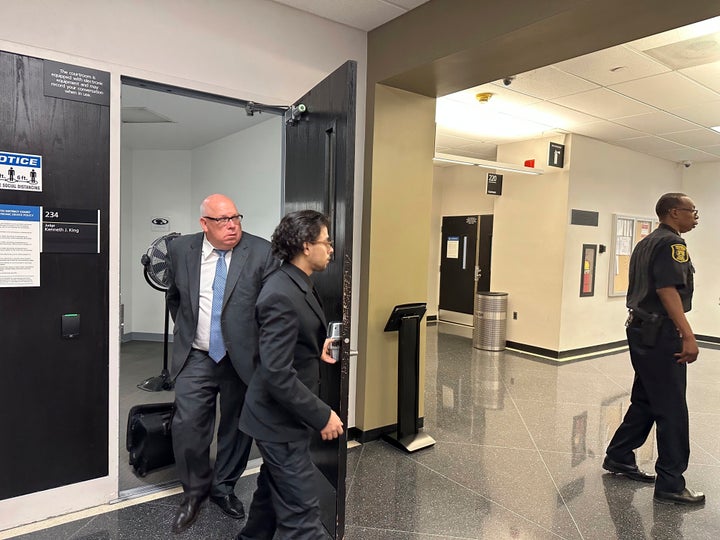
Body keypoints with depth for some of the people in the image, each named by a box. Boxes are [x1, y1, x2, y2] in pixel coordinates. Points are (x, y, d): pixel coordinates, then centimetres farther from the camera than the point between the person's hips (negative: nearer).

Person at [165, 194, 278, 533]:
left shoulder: (261, 252, -9)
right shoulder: (180, 250, 0)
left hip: (243, 359, -1)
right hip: (196, 358, 1)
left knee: (237, 427, 12)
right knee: (188, 426, 0)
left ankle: (223, 487, 37)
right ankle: (194, 492, 27)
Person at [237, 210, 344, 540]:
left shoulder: (296, 283, 5)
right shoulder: (281, 295, -26)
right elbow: (278, 374, -28)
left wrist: (317, 349, 8)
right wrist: (322, 415, -22)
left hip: (285, 413, 10)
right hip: (280, 418, -10)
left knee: (273, 490, 27)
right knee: (301, 511, 1)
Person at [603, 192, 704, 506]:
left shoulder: (647, 242, 17)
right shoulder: (671, 242, -12)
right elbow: (667, 290, -23)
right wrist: (688, 336, -26)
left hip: (641, 329, 10)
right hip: (660, 333, -10)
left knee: (645, 401, 18)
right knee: (672, 409, -2)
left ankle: (619, 457, 27)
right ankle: (670, 485, 6)